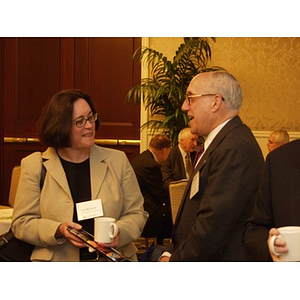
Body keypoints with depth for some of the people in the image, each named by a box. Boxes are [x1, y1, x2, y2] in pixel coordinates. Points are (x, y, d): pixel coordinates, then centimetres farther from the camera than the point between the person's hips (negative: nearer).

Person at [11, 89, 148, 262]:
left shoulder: (117, 161, 13)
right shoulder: (34, 165, 8)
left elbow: (137, 213, 16)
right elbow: (21, 223, 8)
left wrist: (119, 233, -7)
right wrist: (59, 230, -10)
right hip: (58, 269, -1)